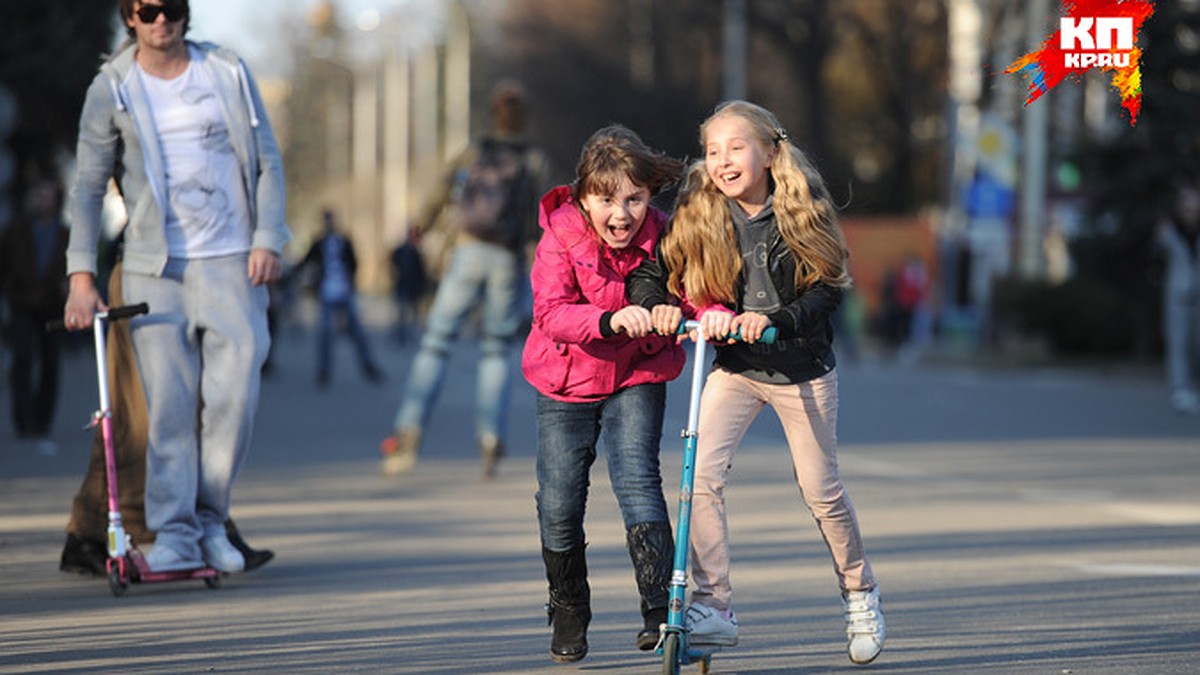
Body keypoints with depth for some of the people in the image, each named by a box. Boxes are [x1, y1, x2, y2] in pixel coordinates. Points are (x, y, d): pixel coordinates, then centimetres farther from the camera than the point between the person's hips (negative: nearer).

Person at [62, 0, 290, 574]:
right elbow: (88, 184, 2)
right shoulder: (111, 89, 2)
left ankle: (211, 522, 9)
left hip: (231, 262, 1)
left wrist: (268, 240, -1)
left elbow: (267, 162, 11)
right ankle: (173, 536, -2)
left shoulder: (227, 73, 7)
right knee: (168, 402, -7)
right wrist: (81, 277, -6)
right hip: (153, 268, -1)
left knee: (234, 393, -7)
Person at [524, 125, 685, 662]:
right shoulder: (561, 239, -19)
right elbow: (552, 313, -30)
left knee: (637, 477, -20)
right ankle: (568, 614, 24)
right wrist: (609, 320, -49)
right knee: (559, 504, 2)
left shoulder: (662, 237, -13)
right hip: (567, 381, 0)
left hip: (637, 378, 0)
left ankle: (660, 608, -21)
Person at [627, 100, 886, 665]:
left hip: (801, 369, -1)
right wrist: (657, 305, -27)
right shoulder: (698, 216, -7)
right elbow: (648, 271, -4)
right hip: (732, 367, 2)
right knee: (702, 475, -18)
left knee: (821, 491, 8)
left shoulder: (800, 213, -12)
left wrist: (774, 319, -33)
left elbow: (827, 291, -16)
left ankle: (858, 592, 33)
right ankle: (713, 607, -10)